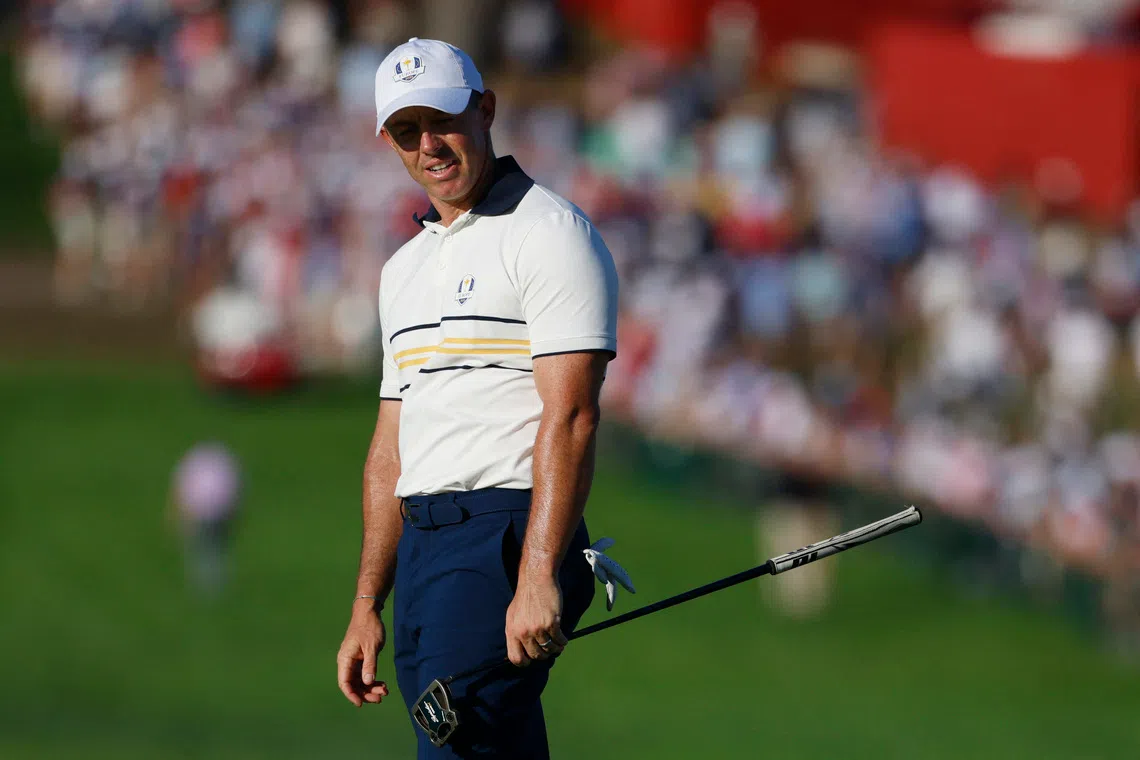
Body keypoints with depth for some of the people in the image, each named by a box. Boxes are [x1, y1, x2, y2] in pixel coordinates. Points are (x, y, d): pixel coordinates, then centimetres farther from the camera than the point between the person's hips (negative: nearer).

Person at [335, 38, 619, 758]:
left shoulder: (549, 233, -5)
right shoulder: (405, 267, 22)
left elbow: (570, 417, -15)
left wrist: (538, 579, -23)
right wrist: (366, 607, 21)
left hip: (505, 536, -8)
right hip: (424, 548, 8)